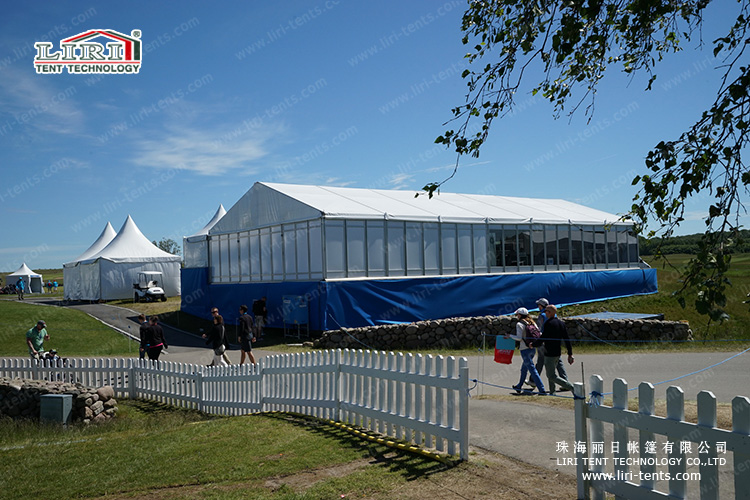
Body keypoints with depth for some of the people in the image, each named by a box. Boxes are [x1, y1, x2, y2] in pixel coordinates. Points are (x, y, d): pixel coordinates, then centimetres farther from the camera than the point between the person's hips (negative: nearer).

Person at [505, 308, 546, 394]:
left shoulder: (519, 324, -11)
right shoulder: (531, 322, 9)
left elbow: (519, 338, -17)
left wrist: (509, 336, -6)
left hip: (525, 349, -8)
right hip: (532, 348, 8)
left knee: (532, 370, -5)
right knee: (524, 368, 21)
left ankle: (542, 390, -8)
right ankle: (519, 387, 34)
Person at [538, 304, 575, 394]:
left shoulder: (548, 323, -17)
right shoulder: (561, 323, 7)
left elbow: (543, 338, -17)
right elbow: (567, 339, 7)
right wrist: (570, 354, 10)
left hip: (549, 353, -9)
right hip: (558, 353, 9)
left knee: (552, 376, -4)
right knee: (550, 374, 23)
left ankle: (572, 388, -14)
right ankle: (552, 392, 27)